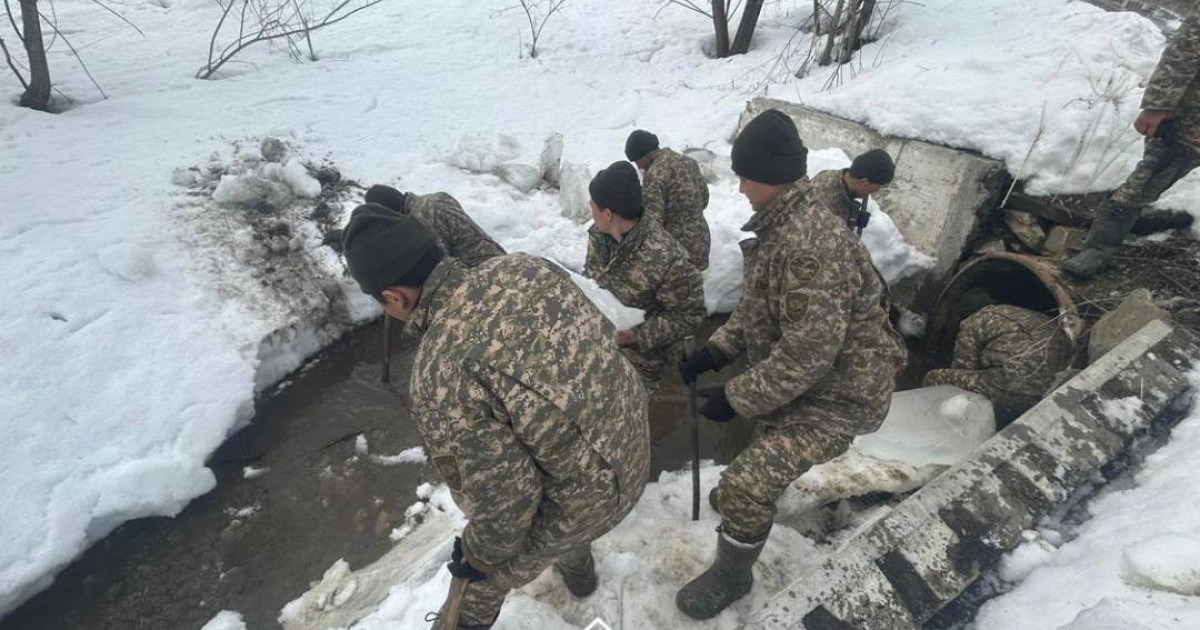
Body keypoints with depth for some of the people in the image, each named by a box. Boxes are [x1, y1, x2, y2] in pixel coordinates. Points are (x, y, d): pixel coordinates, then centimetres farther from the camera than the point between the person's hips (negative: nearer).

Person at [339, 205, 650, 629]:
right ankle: (579, 575, 69)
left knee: (481, 580, 24)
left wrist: (481, 554, -3)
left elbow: (505, 494, -25)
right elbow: (602, 337, 2)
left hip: (581, 501, -7)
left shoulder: (439, 375, -30)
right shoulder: (525, 266, -11)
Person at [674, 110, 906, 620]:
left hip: (840, 392, -10)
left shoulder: (812, 244, -31)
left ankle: (731, 576, 13)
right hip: (800, 376, 10)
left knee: (746, 485, -15)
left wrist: (736, 397, -23)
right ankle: (747, 496, 63)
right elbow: (757, 305, 10)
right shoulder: (778, 227, 2)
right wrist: (717, 350, -3)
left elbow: (807, 354, -32)